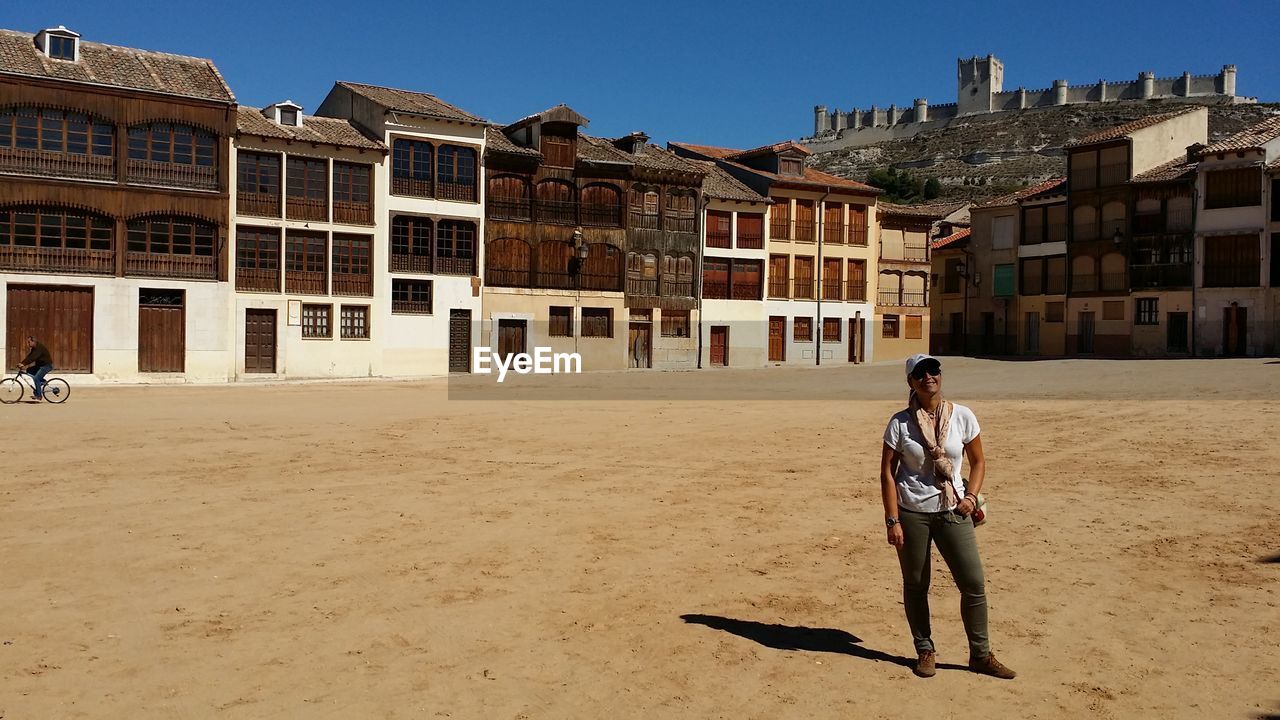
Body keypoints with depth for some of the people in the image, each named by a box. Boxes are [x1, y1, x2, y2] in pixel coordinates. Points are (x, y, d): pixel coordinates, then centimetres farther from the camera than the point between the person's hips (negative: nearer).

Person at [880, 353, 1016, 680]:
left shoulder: (962, 416, -1)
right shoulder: (900, 422, -6)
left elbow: (978, 461, 10)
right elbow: (887, 472, -5)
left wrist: (971, 496, -5)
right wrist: (892, 521, -10)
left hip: (952, 512, 2)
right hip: (912, 514, -1)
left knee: (974, 583, 0)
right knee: (915, 585, 8)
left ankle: (980, 655, 18)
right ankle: (925, 651, 26)